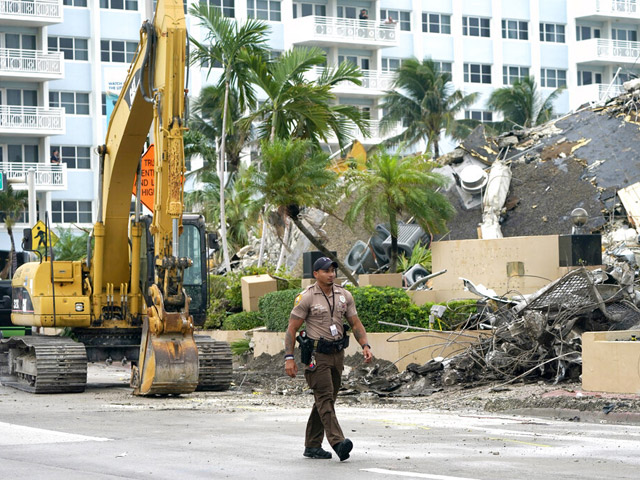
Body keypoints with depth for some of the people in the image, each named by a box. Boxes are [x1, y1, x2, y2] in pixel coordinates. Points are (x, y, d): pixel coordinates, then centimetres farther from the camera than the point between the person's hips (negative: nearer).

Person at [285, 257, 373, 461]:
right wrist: (289, 358, -14)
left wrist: (365, 346, -4)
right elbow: (292, 329, -7)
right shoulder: (306, 298, -7)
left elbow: (355, 324, 13)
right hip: (316, 354, -6)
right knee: (325, 397, -15)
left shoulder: (344, 295, 9)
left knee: (326, 399, 10)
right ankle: (338, 442, -27)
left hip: (337, 353, 6)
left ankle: (312, 446, 18)